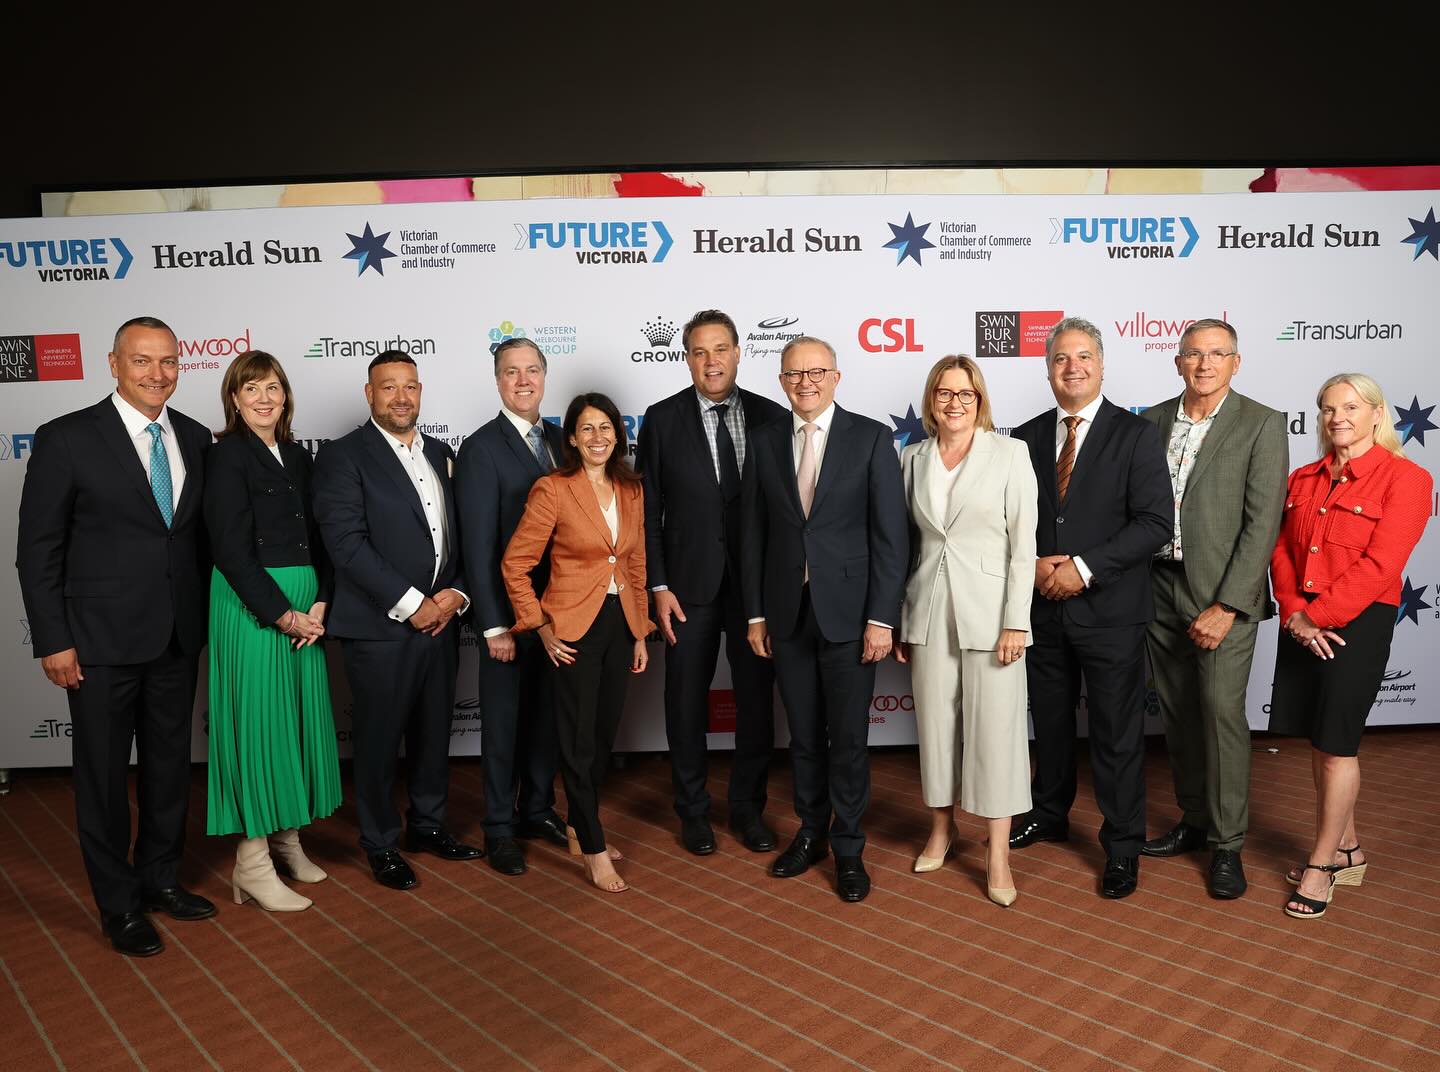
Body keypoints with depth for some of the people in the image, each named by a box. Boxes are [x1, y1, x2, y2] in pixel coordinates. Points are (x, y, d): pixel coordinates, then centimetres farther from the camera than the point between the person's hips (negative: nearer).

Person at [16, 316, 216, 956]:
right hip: (101, 639, -4)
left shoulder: (196, 439, 4)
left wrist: (206, 615, 7)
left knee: (171, 765, 16)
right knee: (104, 773, 8)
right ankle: (119, 903, 25)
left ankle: (160, 879, 35)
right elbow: (37, 549, -7)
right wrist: (52, 641, -10)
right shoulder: (67, 438, -8)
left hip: (178, 637, 5)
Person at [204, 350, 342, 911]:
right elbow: (232, 549, -13)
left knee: (299, 717, 12)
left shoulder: (297, 455, 12)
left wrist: (320, 603, -3)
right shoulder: (227, 455, -7)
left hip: (304, 606, 7)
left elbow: (315, 535, 11)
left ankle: (286, 835, 27)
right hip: (251, 606, -7)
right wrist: (284, 615, -15)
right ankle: (252, 863, 10)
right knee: (257, 721, -2)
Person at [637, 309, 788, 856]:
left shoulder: (771, 416, 0)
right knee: (687, 700, 10)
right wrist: (658, 586, -7)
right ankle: (693, 810, 29)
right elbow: (648, 511, -1)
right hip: (690, 583, -1)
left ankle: (748, 807, 29)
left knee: (757, 698, 10)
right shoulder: (662, 419, -2)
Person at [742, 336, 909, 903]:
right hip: (787, 613, 3)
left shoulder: (871, 438, -4)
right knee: (803, 735, 14)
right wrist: (756, 613, 5)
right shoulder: (764, 441, 5)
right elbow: (753, 533, 7)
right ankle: (811, 833, 32)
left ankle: (848, 849, 23)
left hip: (848, 611, -3)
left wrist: (881, 618, -11)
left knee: (848, 737, 6)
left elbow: (891, 534, -6)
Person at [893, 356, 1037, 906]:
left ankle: (998, 854, 12)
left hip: (989, 608, -3)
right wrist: (898, 621, 9)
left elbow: (1024, 542, -6)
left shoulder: (1010, 453, -3)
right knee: (935, 722, 11)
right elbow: (905, 542, 10)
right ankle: (941, 828, 30)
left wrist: (1016, 621, -11)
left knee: (996, 727, 1)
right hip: (929, 611, 3)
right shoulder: (913, 458, 7)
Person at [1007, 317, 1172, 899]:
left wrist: (1085, 567, -19)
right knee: (1050, 720, 19)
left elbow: (1156, 522, -13)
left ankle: (1122, 846, 22)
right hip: (1043, 608, 4)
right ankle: (1049, 814, 40)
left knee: (1117, 734, 6)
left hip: (1109, 610, -4)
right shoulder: (1026, 438, 6)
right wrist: (1032, 565, -10)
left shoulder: (1136, 435, -6)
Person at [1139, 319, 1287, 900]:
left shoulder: (1261, 425, -6)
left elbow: (1262, 523, -11)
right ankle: (1193, 820, 29)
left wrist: (1225, 606, -15)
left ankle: (1227, 843, 12)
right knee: (1177, 714, 13)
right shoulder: (1154, 420, 8)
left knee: (1222, 713, -4)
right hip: (1159, 588, 5)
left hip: (1223, 593, -4)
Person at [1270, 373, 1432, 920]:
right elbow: (1282, 551, 5)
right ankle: (1347, 851, 29)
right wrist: (1294, 613, -9)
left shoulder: (1405, 478, -9)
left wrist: (1317, 615, -17)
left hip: (1358, 622, -6)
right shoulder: (1303, 480, 9)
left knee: (1336, 742, 1)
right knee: (1320, 740, 12)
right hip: (1304, 622, 6)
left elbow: (1379, 566, -16)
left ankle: (1321, 864, 15)